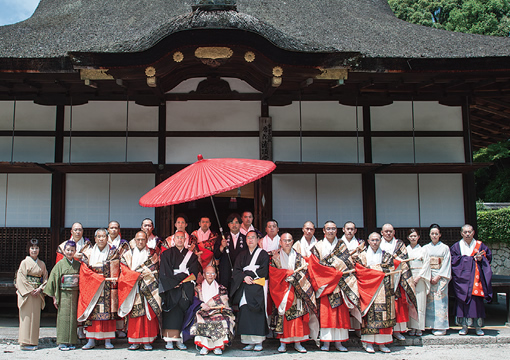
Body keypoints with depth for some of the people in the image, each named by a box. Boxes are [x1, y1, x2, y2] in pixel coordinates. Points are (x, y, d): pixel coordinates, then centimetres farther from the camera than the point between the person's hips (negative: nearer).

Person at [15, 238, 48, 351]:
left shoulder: (42, 264, 10)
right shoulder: (25, 262, -2)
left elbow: (45, 278, 9)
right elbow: (21, 278, -7)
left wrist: (40, 288, -8)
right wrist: (30, 290, -13)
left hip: (37, 294, 4)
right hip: (26, 293, -4)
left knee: (35, 317, 5)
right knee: (27, 316, -4)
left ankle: (33, 341, 11)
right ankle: (25, 343, 1)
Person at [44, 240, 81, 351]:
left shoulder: (78, 264, 8)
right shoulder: (60, 264, 0)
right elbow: (54, 280, -1)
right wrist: (55, 297, -4)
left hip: (75, 294, 3)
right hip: (63, 294, -3)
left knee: (73, 317, 4)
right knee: (63, 316, -3)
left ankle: (72, 342, 11)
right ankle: (62, 342, 3)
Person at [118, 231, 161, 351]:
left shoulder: (152, 254, 10)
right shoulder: (128, 254, 13)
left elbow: (153, 271, 2)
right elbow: (124, 269, 2)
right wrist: (137, 275, -11)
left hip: (148, 289, -1)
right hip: (133, 288, 1)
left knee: (148, 313, -5)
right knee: (134, 314, -3)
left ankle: (147, 341, 0)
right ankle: (134, 341, 3)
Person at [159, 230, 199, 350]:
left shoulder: (191, 255, 14)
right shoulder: (167, 254, 8)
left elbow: (194, 273, 5)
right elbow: (164, 273, 0)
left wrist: (182, 281, -7)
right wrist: (175, 282, -10)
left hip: (186, 288, 2)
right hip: (171, 287, -2)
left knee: (182, 312, -5)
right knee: (172, 312, -11)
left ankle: (179, 339, -3)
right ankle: (169, 340, -10)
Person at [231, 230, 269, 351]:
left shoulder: (263, 254, 7)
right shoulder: (242, 255, 19)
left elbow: (264, 271, -3)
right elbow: (236, 271, 10)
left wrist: (249, 274, -6)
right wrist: (244, 277, -8)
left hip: (257, 287, -3)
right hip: (244, 287, 4)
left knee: (257, 313, -10)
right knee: (245, 312, -6)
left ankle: (258, 342, -5)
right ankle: (250, 342, -2)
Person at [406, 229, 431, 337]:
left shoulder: (423, 250, 7)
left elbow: (426, 265, 0)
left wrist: (418, 277, -10)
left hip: (420, 278, -1)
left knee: (420, 302, -4)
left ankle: (419, 328, 1)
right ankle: (412, 327, 2)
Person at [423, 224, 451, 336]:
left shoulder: (445, 248, 4)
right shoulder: (425, 248, 10)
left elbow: (446, 264, -1)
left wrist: (438, 277, -9)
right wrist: (429, 277, -6)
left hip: (441, 277, -2)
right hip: (428, 277, 2)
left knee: (440, 300, -5)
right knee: (430, 301, 0)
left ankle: (441, 327, 0)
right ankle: (433, 326, 6)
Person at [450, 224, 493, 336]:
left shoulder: (480, 245, 11)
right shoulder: (456, 246, 6)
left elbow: (488, 256, 12)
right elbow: (454, 260, -6)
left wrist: (481, 258, -10)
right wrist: (473, 258, -7)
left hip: (476, 277, 1)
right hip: (462, 276, -1)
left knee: (477, 300, -3)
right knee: (463, 300, -5)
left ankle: (478, 326, 5)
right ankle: (464, 326, 2)